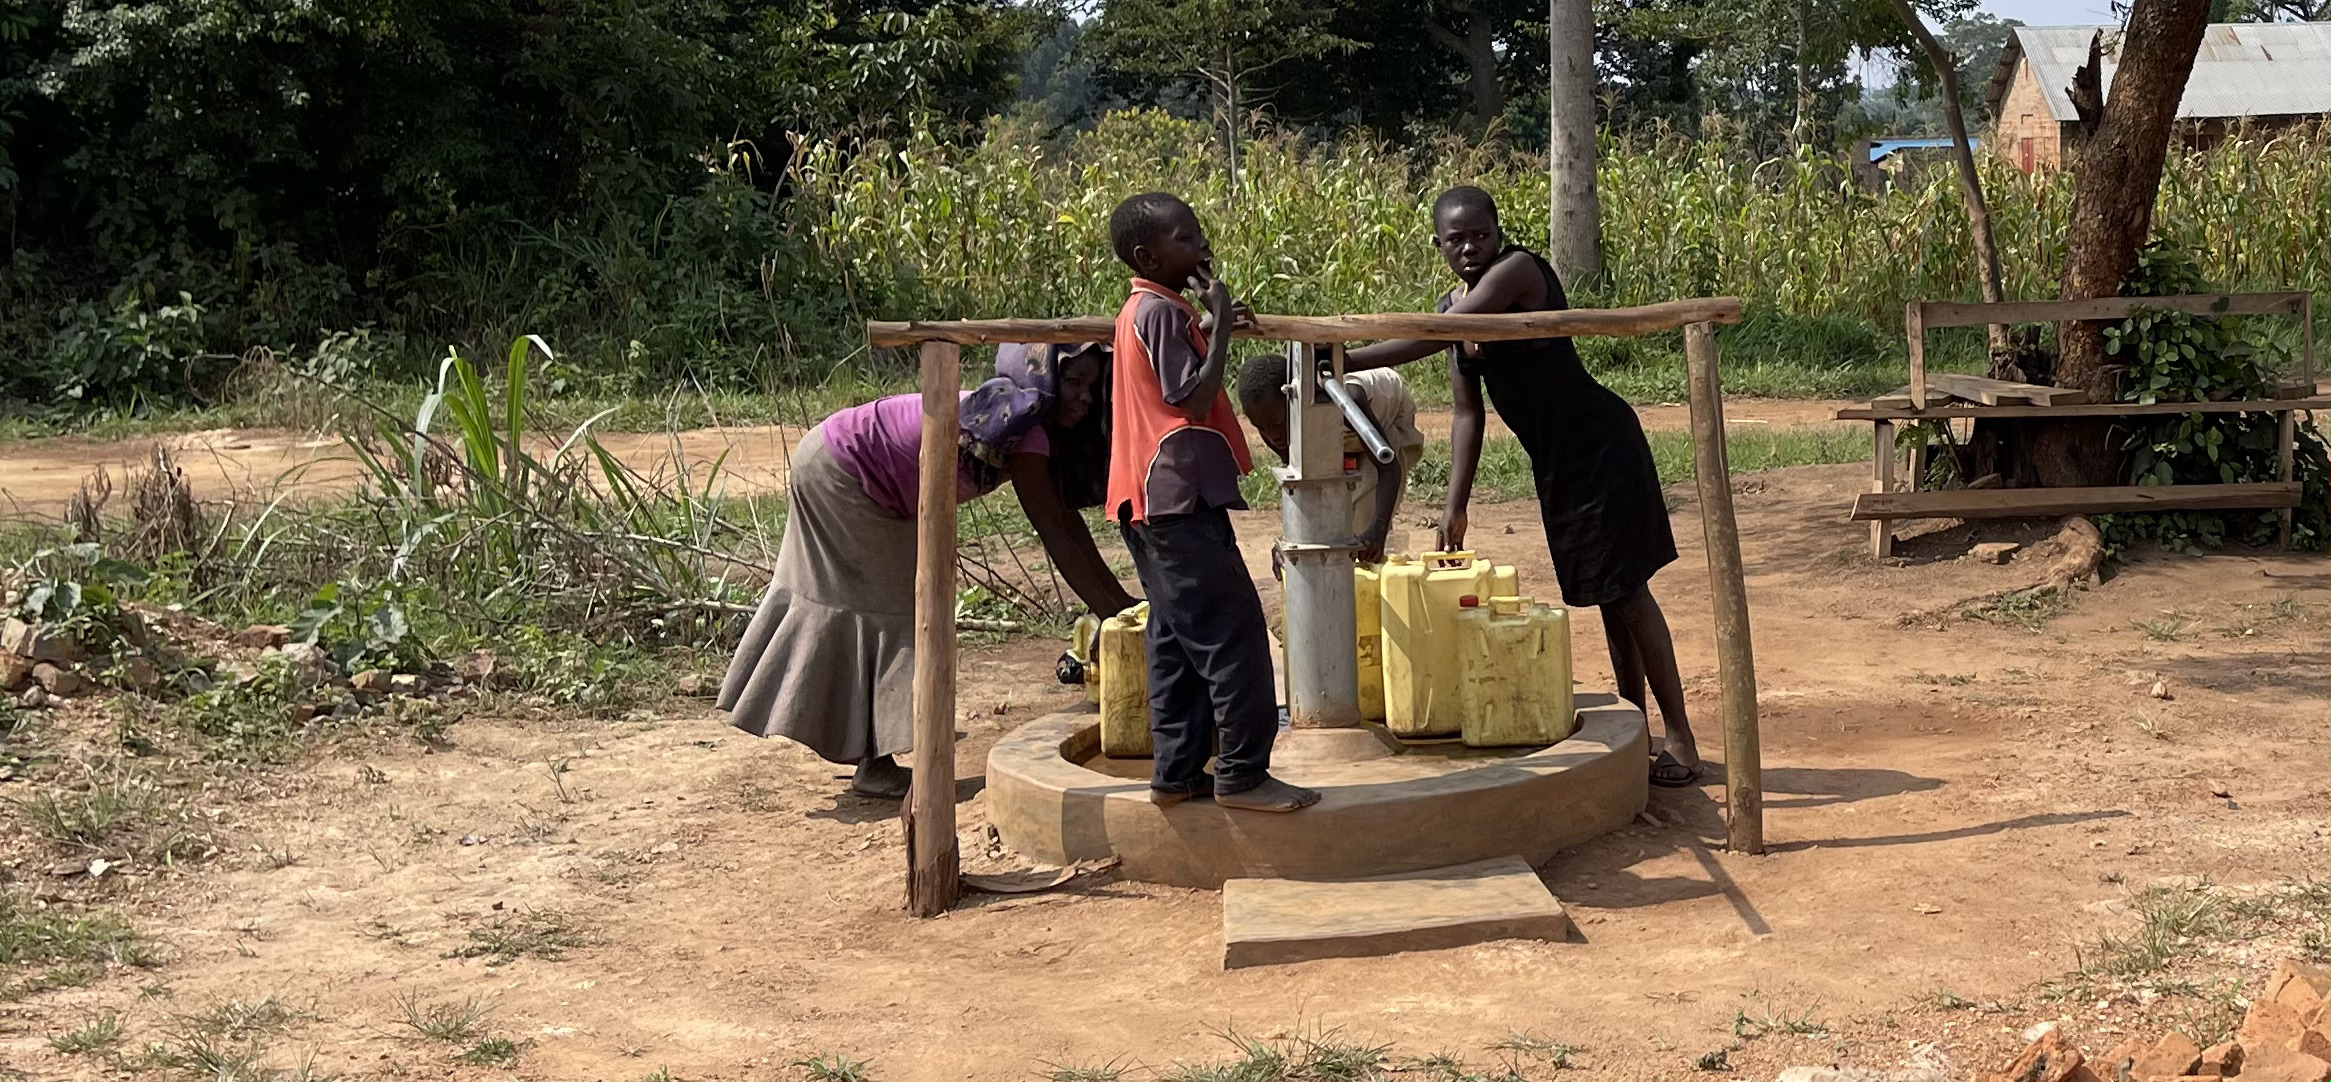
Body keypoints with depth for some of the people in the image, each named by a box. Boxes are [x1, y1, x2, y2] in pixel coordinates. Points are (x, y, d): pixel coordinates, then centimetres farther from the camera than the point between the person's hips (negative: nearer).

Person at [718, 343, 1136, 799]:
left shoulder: (1028, 422, 2)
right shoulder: (1023, 433, -26)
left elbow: (1067, 518, 1)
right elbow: (1054, 534, -27)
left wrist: (1123, 599, -4)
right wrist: (1114, 615, -26)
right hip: (836, 474, -10)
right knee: (890, 607, -5)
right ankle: (875, 767, 0)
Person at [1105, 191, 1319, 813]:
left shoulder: (1144, 309, 16)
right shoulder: (1162, 312, -14)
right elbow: (1196, 399, -20)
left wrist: (1209, 328, 20)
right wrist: (1219, 324, -15)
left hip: (1155, 504, 11)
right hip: (1181, 500, -11)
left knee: (1180, 639, 12)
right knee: (1234, 632, -9)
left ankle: (1178, 773, 15)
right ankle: (1243, 774, -6)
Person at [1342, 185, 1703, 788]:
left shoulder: (1519, 272, -19)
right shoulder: (1456, 306, 6)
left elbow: (1435, 336, -30)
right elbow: (1467, 411, 7)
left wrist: (1347, 360, -33)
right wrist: (1456, 506, 1)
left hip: (1600, 444, -8)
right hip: (1556, 461, 8)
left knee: (1626, 590, -4)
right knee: (1607, 594, 15)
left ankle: (1680, 740, 3)